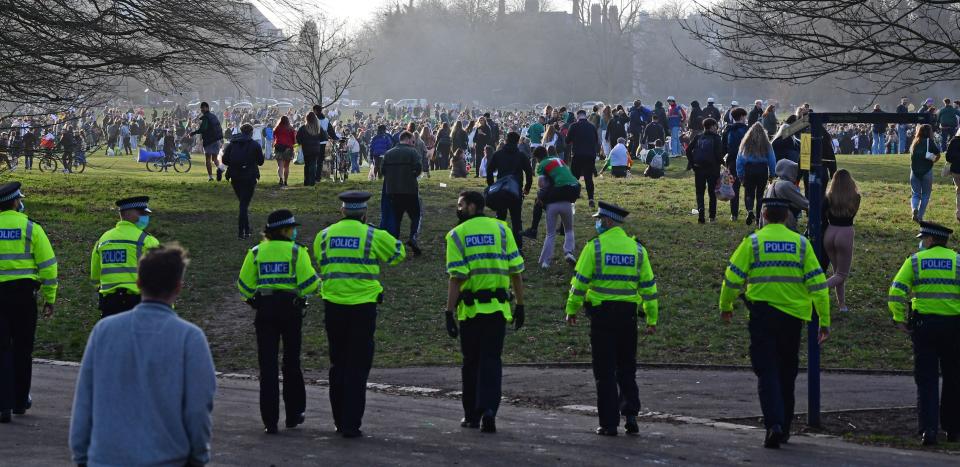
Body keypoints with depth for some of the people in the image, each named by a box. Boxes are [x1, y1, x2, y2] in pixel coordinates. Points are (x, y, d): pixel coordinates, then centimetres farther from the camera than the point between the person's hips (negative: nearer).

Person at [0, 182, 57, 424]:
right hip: (24, 293, -1)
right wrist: (49, 299, 5)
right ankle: (20, 401, 24)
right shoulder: (31, 228, -2)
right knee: (22, 349, 12)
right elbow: (48, 265, -3)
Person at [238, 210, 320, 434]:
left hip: (264, 309, 1)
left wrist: (253, 299, 23)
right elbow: (308, 283, -10)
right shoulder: (296, 251, -5)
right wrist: (319, 282, 12)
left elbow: (244, 286, 3)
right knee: (291, 362, 14)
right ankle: (294, 413, 24)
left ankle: (270, 421, -4)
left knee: (267, 364, 1)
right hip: (290, 308, -1)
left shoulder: (256, 253, 4)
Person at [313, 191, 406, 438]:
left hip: (333, 306, 3)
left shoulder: (324, 235, 6)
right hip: (363, 306, -3)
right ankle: (351, 424, -3)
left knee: (337, 364, 16)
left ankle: (339, 420, 22)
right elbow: (398, 253, 10)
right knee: (358, 367, 1)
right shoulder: (372, 235, -5)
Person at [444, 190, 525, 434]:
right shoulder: (501, 229, 5)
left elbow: (456, 277, -9)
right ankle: (488, 409, -15)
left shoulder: (457, 235, -1)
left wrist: (449, 312, -7)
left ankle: (472, 415, 19)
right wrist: (520, 305, 9)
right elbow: (516, 271, 2)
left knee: (471, 361, 12)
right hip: (497, 308, 1)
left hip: (470, 308, -1)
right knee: (491, 360, 3)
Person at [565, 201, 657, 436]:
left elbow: (580, 282, -5)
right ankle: (630, 414, 3)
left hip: (602, 313, -3)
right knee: (626, 368, 16)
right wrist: (652, 319, 13)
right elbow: (648, 285, 7)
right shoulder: (637, 248, 6)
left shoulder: (595, 246, -5)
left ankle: (609, 423, 1)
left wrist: (572, 310, 6)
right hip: (628, 313, 3)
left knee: (605, 371, 2)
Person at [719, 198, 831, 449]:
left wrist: (726, 306, 15)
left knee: (766, 371, -1)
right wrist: (825, 320, 4)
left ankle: (774, 423, -20)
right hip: (793, 315, 2)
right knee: (786, 372, 15)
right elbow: (818, 283, 0)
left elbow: (733, 278, -2)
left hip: (763, 313, -2)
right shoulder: (801, 243, 3)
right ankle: (784, 428, 23)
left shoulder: (753, 242, -3)